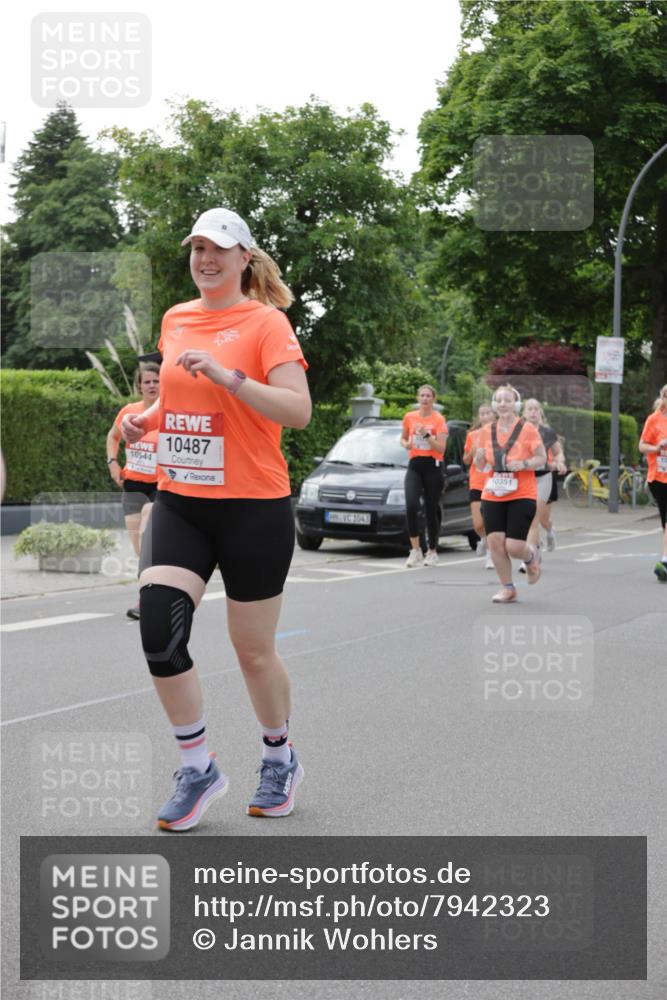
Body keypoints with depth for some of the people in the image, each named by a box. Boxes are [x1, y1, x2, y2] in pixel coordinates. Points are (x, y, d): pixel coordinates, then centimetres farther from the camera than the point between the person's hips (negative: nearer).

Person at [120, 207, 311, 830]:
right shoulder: (175, 319, 11)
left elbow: (298, 410, -18)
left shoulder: (266, 321, -8)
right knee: (158, 629, -13)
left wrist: (227, 375, -26)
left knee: (254, 650, 5)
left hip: (253, 509, -5)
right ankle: (197, 770, 5)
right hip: (179, 503, 5)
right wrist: (147, 418, 7)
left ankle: (279, 759, 32)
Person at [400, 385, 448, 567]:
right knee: (411, 506, -18)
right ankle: (415, 550, -11)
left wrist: (426, 435, -22)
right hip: (414, 465, 2)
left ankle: (432, 552, 19)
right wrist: (406, 444, 0)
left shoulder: (439, 419, -3)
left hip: (433, 466, -2)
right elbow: (403, 438, 22)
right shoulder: (409, 417, 7)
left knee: (431, 511, 3)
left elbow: (441, 447, -10)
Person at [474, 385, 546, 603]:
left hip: (522, 496, -4)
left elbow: (542, 458, -3)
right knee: (495, 541, -7)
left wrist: (523, 464, -20)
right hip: (492, 496, 4)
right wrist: (480, 458, -10)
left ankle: (531, 556, 28)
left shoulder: (527, 429, -5)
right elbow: (480, 466, 13)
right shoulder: (486, 431, 6)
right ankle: (507, 588, 10)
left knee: (513, 547, -9)